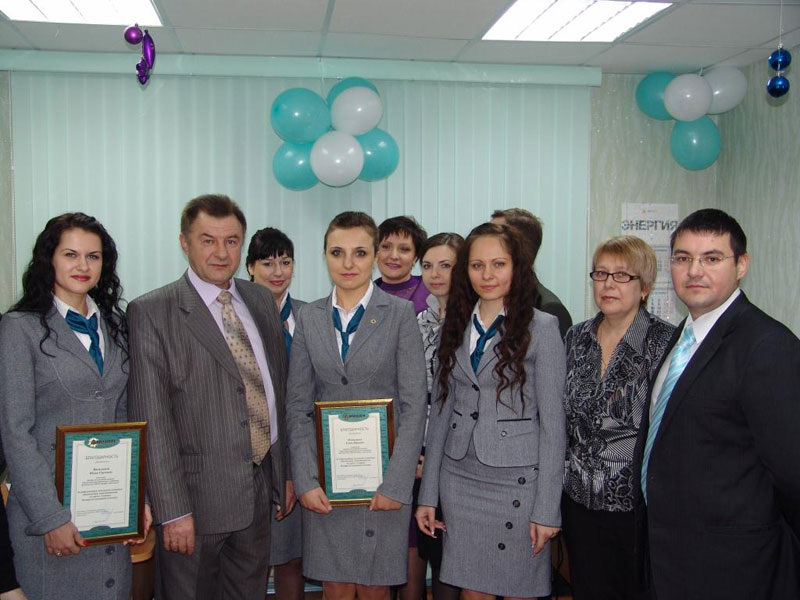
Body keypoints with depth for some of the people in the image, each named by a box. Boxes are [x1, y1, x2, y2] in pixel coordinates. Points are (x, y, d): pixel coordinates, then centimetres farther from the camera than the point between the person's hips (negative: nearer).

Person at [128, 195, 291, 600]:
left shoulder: (262, 301, 8)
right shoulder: (151, 313, -10)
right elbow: (152, 421, -13)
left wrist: (286, 474, 11)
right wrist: (172, 511, -16)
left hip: (261, 491, 5)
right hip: (197, 497, -5)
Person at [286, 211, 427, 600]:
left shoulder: (400, 314, -3)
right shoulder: (309, 317, 6)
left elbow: (413, 405, -6)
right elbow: (298, 405, 5)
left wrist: (396, 483, -12)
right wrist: (305, 479, -4)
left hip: (381, 471, -2)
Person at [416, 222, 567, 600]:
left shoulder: (541, 327, -6)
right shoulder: (456, 326, 7)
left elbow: (553, 422, -7)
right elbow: (440, 410, 9)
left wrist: (547, 508, -10)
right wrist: (427, 494, 7)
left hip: (517, 480, -4)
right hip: (459, 477, 4)